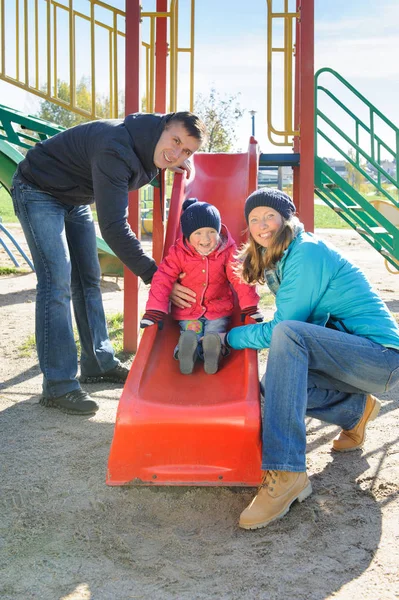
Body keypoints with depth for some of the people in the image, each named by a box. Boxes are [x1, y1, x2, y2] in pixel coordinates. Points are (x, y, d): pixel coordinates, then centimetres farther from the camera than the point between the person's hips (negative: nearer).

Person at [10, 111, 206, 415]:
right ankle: (58, 386, -15)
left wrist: (170, 163, -5)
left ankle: (99, 363, 21)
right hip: (39, 191, -9)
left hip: (75, 199, 9)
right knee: (57, 280, -18)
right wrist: (155, 276, -39)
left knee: (88, 279, 9)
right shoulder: (114, 149, -36)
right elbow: (113, 226, -39)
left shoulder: (149, 144, -9)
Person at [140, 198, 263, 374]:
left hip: (219, 307, 0)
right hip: (188, 310, 0)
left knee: (215, 332, -21)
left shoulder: (227, 250, -9)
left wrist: (249, 306, -14)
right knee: (190, 332, -21)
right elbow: (162, 280, -12)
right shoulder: (178, 253, -10)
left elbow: (240, 277, -9)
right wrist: (154, 311, -18)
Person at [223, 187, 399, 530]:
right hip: (344, 353, 10)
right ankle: (356, 410, 15)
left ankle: (287, 474, -37)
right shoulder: (276, 260, 13)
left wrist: (230, 337, -6)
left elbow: (283, 325, -17)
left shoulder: (306, 253, -15)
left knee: (287, 335, -32)